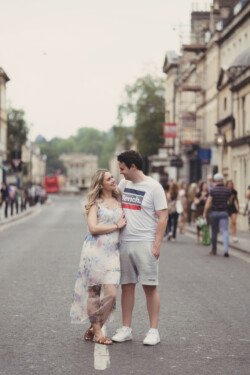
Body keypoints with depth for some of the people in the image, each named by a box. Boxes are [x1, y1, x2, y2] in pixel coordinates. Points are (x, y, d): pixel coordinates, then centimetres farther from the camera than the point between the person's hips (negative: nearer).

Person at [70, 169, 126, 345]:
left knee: (111, 292, -6)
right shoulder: (95, 203, 1)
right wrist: (116, 226, -6)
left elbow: (125, 223, 27)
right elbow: (93, 228, -11)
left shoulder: (119, 201, 16)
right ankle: (97, 331, 10)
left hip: (112, 251, 4)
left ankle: (94, 328, 10)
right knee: (93, 291, 0)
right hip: (95, 250, -4)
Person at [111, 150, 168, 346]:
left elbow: (162, 217, -9)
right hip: (124, 242, 6)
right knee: (127, 286, 8)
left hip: (145, 243, -6)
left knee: (150, 286, -1)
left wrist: (157, 244, -14)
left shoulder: (153, 187, -7)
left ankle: (154, 330, 6)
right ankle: (126, 329, 16)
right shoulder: (124, 184, 11)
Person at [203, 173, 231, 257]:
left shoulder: (212, 190, -8)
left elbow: (208, 203, -12)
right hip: (224, 212, 0)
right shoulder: (227, 190, -1)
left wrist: (205, 213, -5)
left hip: (214, 212, 0)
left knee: (214, 232, 12)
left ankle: (214, 250, 23)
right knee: (225, 231, -4)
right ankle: (226, 249, -21)